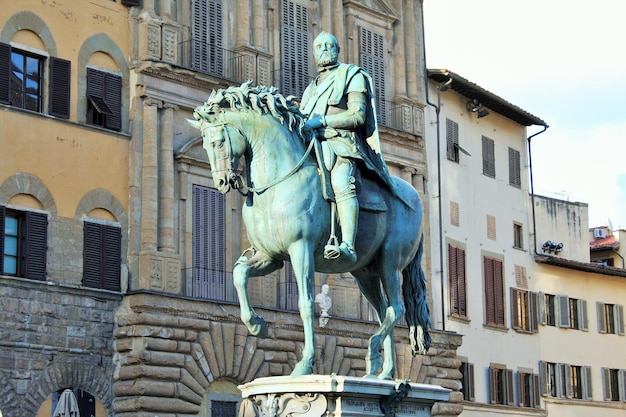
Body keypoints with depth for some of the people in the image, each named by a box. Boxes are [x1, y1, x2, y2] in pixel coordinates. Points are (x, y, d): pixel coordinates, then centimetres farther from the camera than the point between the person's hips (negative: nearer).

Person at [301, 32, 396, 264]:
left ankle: (348, 246, -52)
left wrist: (322, 120, -12)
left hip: (342, 143, -8)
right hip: (313, 145, 8)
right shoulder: (312, 87, 32)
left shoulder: (352, 76, 12)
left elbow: (357, 116, -2)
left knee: (342, 183, -35)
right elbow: (304, 120, 27)